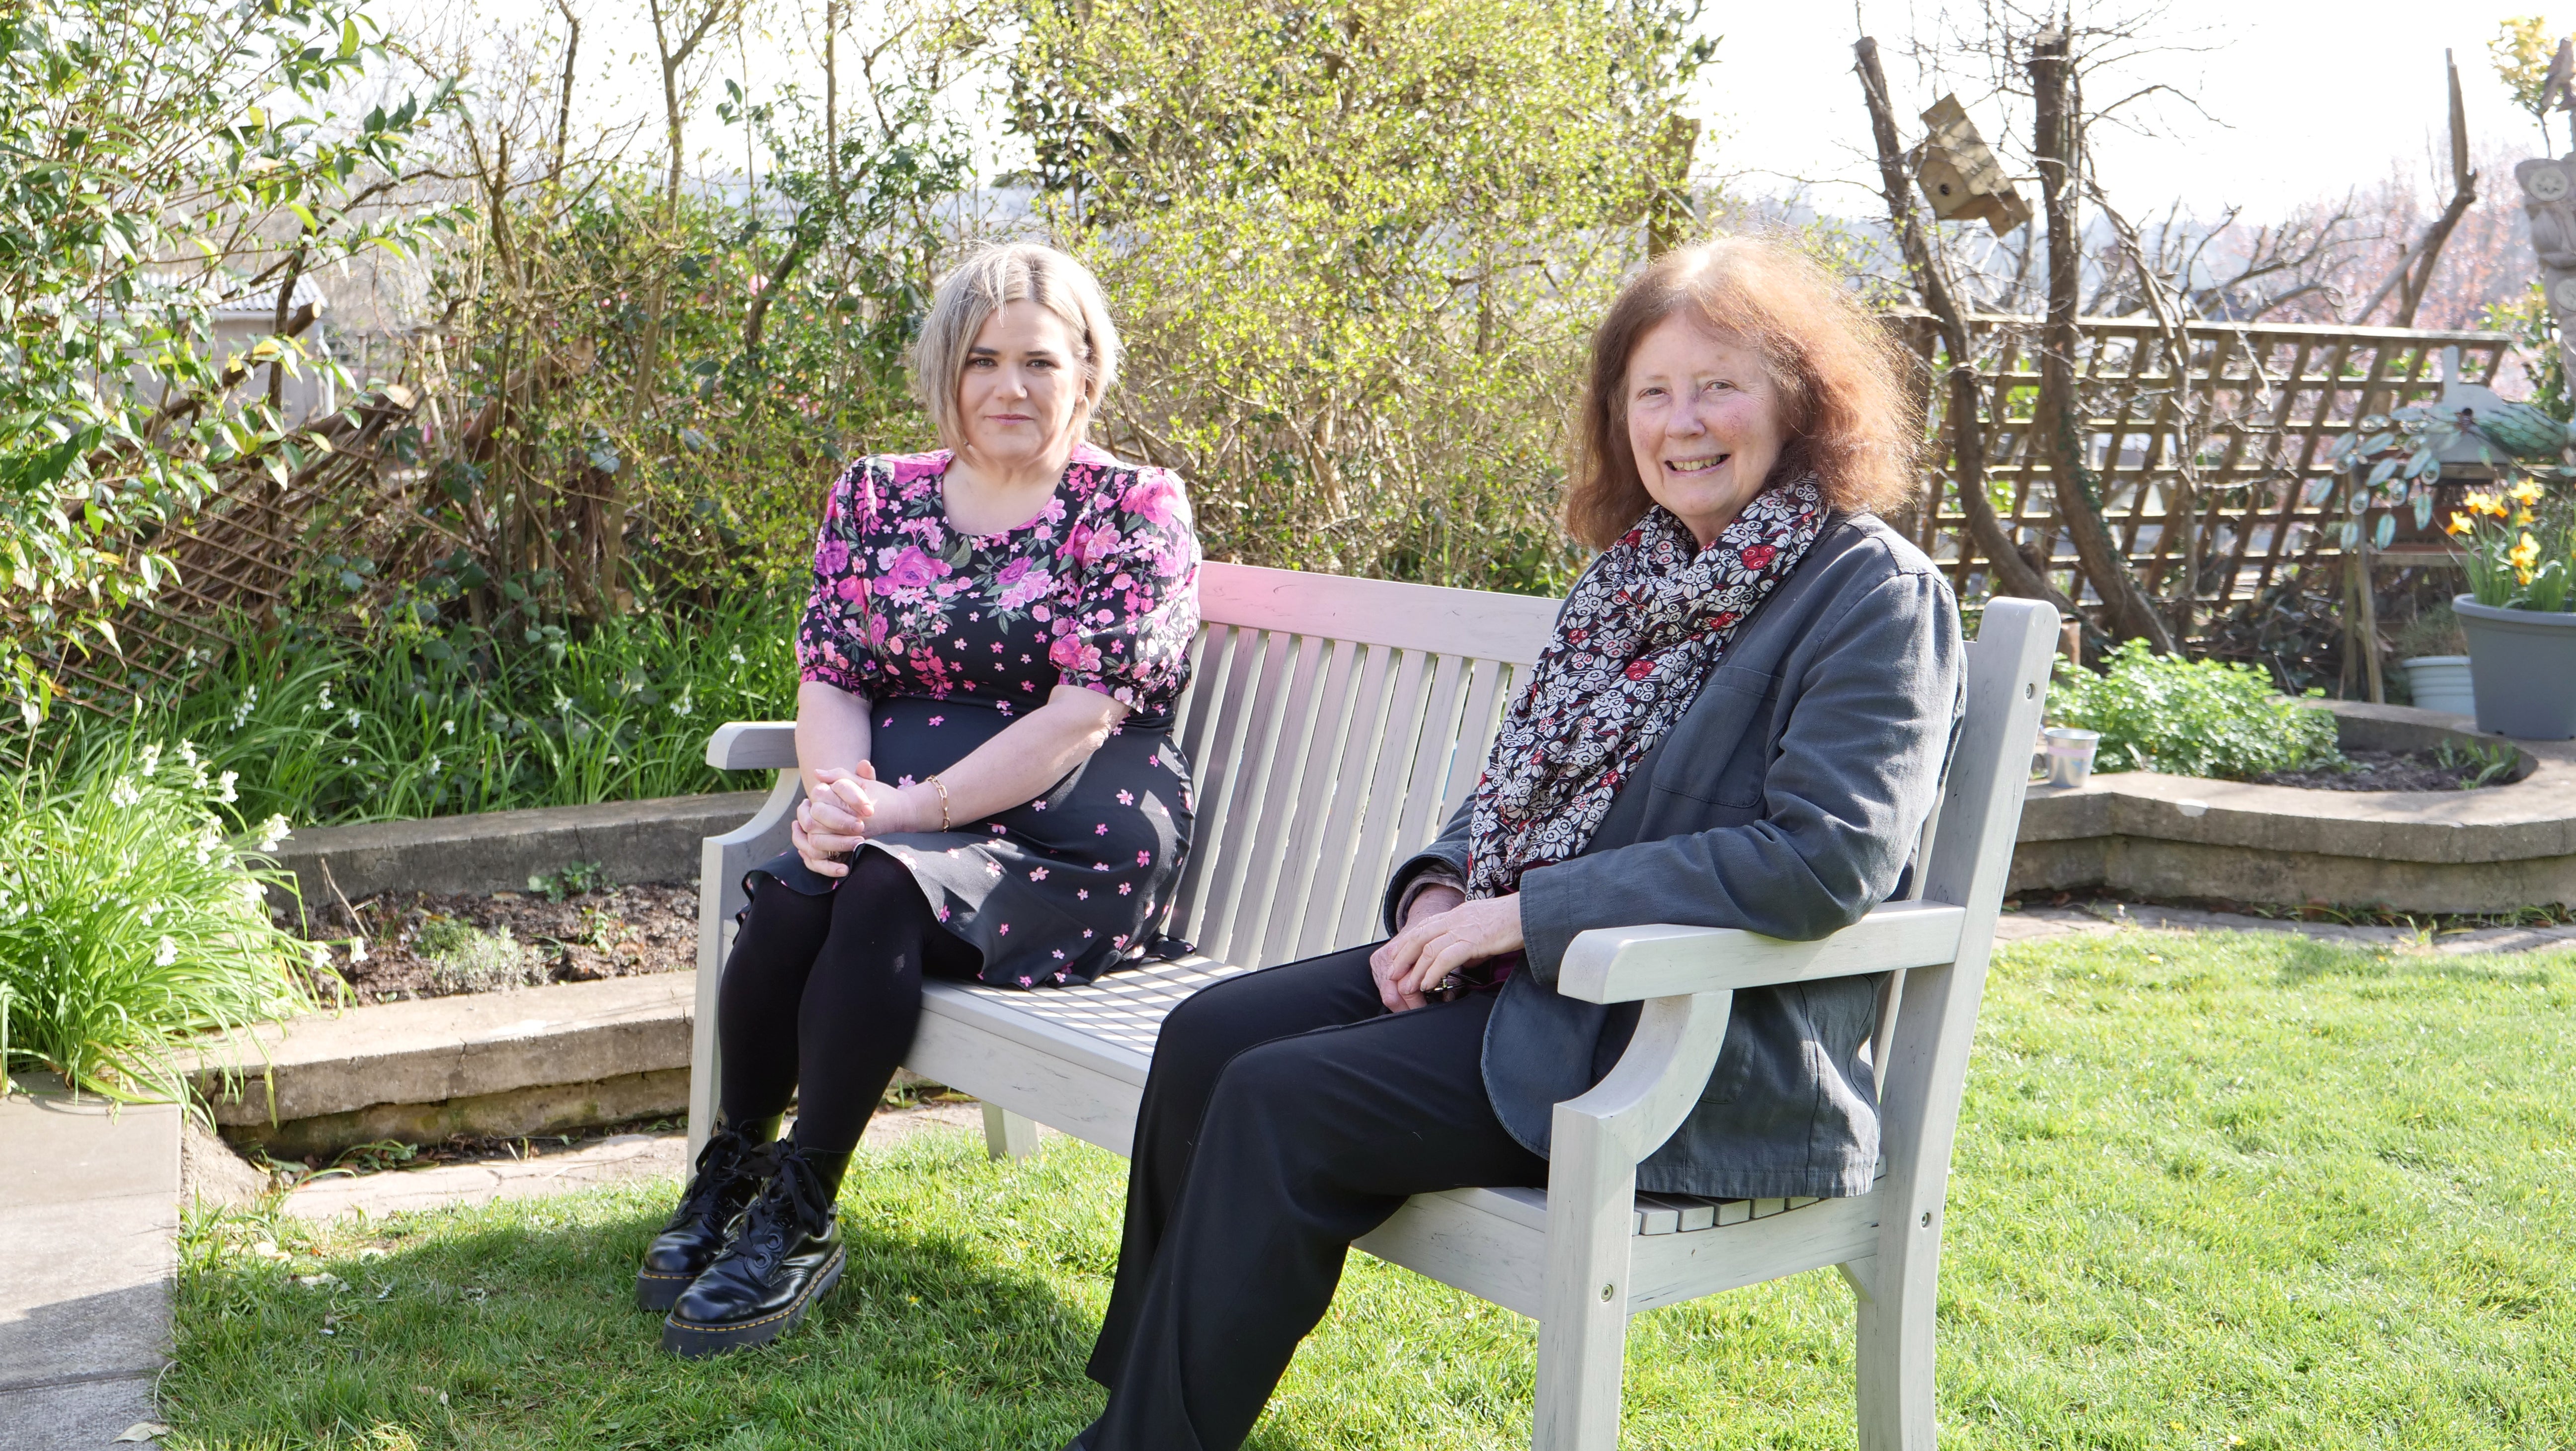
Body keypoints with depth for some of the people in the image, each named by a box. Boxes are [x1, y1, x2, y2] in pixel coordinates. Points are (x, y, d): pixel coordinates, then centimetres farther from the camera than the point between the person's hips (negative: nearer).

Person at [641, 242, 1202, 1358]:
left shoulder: (1135, 510, -1)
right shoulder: (876, 498, 13)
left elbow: (1083, 714, -11)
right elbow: (829, 680, 7)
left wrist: (915, 807, -20)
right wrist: (836, 795, -16)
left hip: (1065, 843, -3)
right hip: (894, 817, 4)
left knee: (886, 890, -31)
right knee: (791, 892, -28)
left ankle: (799, 1221, -18)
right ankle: (727, 1175, -8)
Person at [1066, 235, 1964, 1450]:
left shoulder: (1874, 594, -10)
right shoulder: (1638, 572, 15)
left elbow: (1826, 860, -23)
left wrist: (1526, 914, -20)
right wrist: (1443, 887, -3)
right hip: (1527, 976, 8)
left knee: (1281, 1106, -20)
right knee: (1208, 1038, -7)